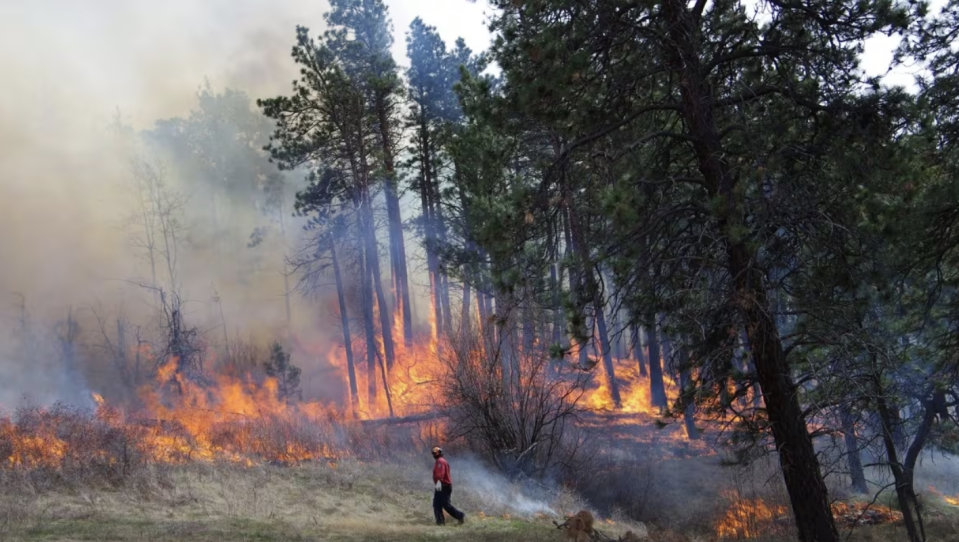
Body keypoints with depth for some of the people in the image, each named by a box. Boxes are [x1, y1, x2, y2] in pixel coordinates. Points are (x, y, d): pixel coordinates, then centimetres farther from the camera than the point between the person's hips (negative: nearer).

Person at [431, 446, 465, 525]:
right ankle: (440, 521, 6)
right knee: (436, 504, 6)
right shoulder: (439, 461, 19)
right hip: (441, 486, 10)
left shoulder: (440, 461, -14)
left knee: (445, 504, -8)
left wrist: (439, 481, -44)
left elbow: (441, 473, -31)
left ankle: (460, 516, 0)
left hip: (444, 486, -10)